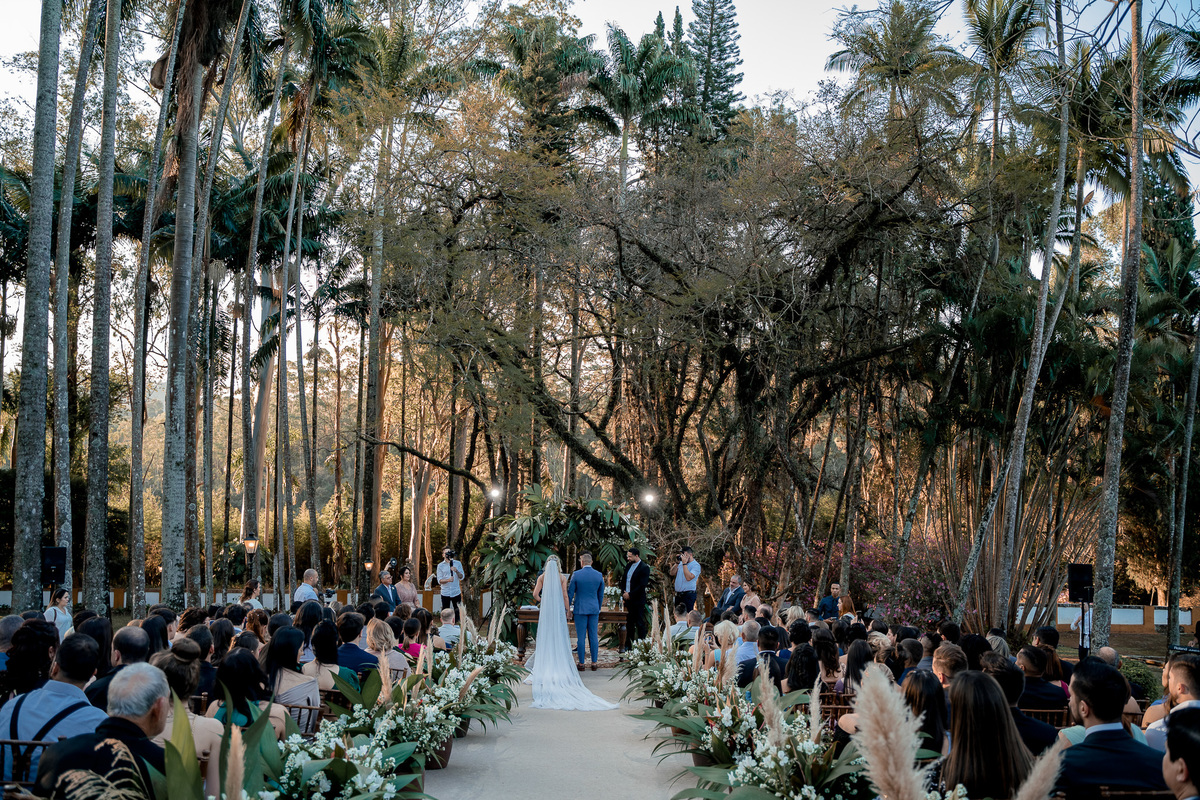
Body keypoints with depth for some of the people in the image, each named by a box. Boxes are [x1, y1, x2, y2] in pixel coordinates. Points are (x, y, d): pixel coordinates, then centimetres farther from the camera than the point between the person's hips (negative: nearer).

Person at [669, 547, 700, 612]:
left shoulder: (696, 565, -9)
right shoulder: (681, 563, 12)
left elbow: (688, 578, -22)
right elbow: (672, 573, 10)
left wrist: (684, 563, -19)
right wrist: (677, 563, -2)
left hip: (688, 595, -7)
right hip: (678, 594, 7)